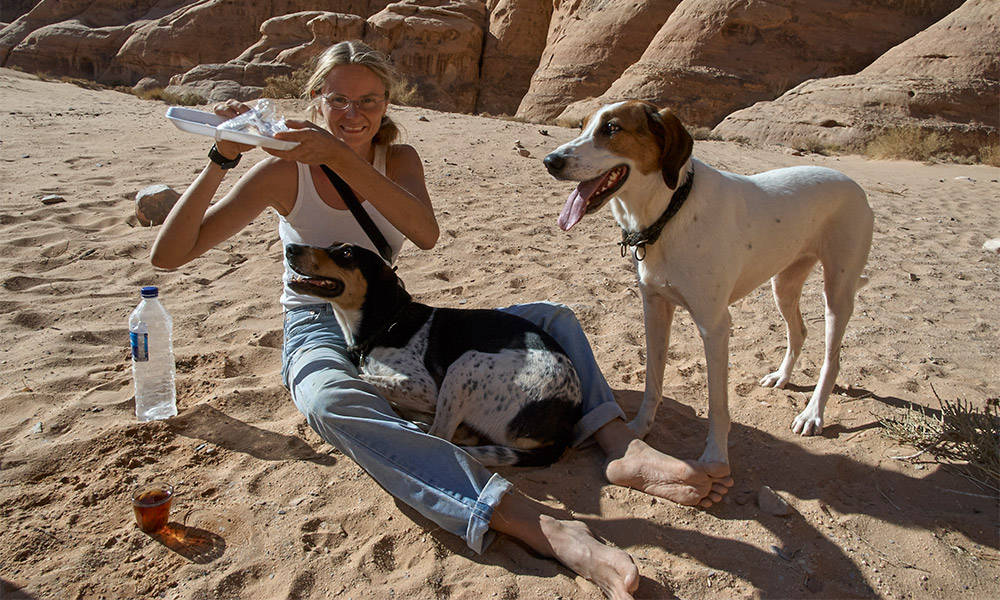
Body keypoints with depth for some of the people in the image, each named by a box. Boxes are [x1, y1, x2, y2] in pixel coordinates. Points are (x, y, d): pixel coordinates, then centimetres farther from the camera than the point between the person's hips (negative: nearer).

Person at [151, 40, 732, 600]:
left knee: (550, 317, -8)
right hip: (319, 332, -4)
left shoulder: (399, 160, 2)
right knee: (334, 403, -43)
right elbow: (170, 254, -11)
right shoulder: (285, 174, -6)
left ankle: (624, 449, -26)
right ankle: (540, 524, -57)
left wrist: (340, 156, -31)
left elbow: (426, 234, -22)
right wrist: (221, 158, -21)